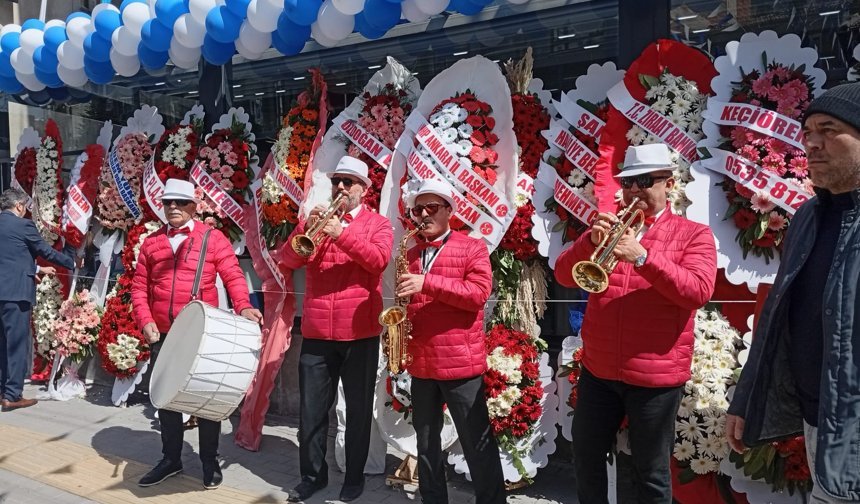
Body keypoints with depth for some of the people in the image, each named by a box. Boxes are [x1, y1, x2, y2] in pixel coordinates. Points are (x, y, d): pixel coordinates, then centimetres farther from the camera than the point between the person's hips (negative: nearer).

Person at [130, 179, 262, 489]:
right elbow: (139, 287, 9)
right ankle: (171, 459, 32)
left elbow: (233, 276, -9)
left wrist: (243, 307, -26)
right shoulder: (151, 243, 10)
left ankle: (210, 462, 24)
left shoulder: (213, 238, -2)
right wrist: (145, 321, -6)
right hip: (162, 335, 4)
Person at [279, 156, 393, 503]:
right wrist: (306, 229, -16)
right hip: (316, 332, 3)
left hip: (359, 332, -2)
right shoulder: (315, 219, 11)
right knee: (311, 408, 10)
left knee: (358, 409, 9)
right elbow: (287, 260, 0)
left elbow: (379, 259, -16)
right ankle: (312, 474, 26)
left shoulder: (377, 224, 3)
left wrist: (342, 233, -24)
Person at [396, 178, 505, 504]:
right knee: (426, 442, 16)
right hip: (420, 362, 6)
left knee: (478, 445, 4)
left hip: (460, 362, -5)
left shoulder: (472, 248, -3)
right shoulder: (411, 254, 13)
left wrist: (427, 283, -22)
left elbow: (479, 293, -16)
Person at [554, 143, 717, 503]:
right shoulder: (610, 229, 9)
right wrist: (590, 241, -18)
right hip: (598, 369, 4)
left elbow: (698, 292, -17)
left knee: (651, 472, 11)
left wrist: (643, 257, -26)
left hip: (656, 375, -4)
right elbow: (564, 276, 0)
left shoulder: (694, 234, -2)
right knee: (585, 457, 17)